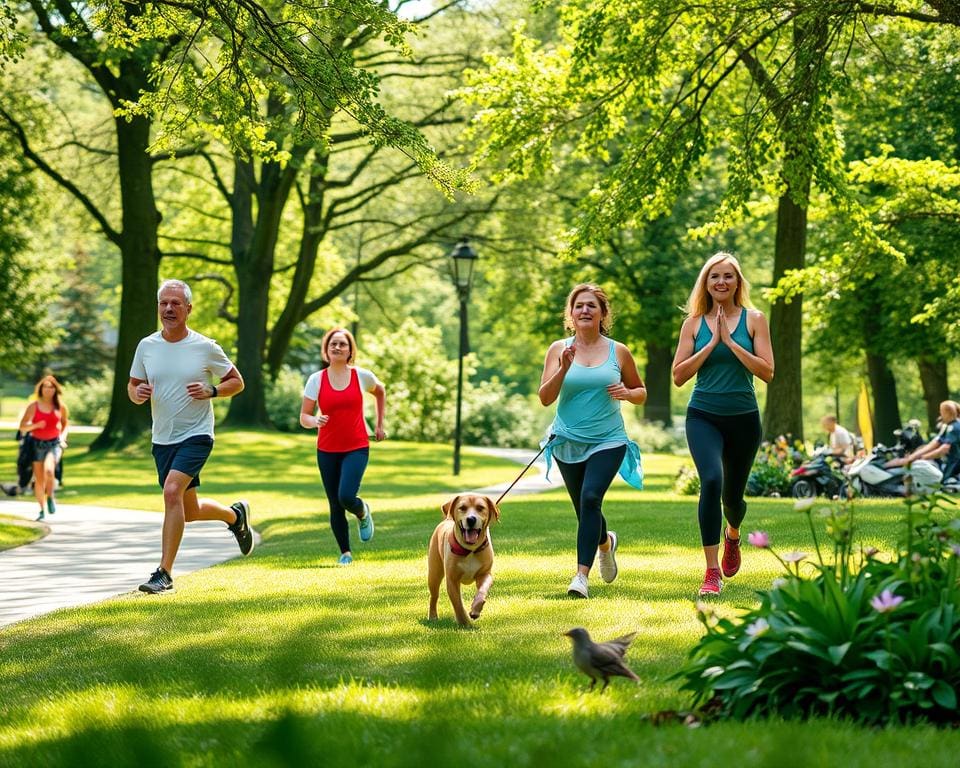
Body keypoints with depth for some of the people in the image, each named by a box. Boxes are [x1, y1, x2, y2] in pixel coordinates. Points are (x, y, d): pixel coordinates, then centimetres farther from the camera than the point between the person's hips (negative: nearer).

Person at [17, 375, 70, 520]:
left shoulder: (60, 407, 1)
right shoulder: (33, 406, -2)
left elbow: (66, 423, 18)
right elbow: (22, 426, 0)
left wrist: (63, 436, 2)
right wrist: (36, 425, -18)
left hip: (54, 443, -1)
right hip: (37, 443, 1)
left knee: (49, 470, -27)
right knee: (39, 479, 4)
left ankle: (50, 497, -3)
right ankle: (42, 510, 18)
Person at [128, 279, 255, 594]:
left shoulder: (205, 347, -6)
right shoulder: (146, 346, 2)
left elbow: (237, 382, 4)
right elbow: (132, 386, 13)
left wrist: (211, 391, -15)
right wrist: (138, 393, -12)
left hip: (196, 435, -5)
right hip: (162, 439, 5)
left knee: (172, 491, -26)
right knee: (189, 511, 13)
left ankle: (165, 573, -21)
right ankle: (235, 515, 46)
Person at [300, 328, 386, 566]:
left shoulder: (362, 376, -3)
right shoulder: (316, 380, -3)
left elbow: (380, 391, 19)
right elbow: (304, 417, -2)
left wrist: (379, 425, 18)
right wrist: (315, 421, -25)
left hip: (357, 448, -1)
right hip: (327, 451, 1)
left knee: (346, 497, -20)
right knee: (335, 506, 3)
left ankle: (363, 513, 15)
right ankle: (345, 553, 19)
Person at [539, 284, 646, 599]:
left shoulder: (618, 352, 1)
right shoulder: (559, 349, 0)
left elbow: (641, 393, 13)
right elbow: (545, 398, -7)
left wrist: (627, 393, -10)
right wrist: (564, 368, -22)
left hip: (608, 441, -2)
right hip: (568, 442, 2)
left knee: (590, 498, -23)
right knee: (584, 508, 13)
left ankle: (582, 574, -23)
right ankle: (605, 542, 48)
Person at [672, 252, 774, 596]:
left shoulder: (753, 320, 0)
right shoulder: (694, 323, 3)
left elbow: (767, 372, -8)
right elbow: (678, 375, -2)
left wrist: (730, 341, -14)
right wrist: (712, 343, -10)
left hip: (743, 417, 1)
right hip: (703, 416, -1)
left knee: (732, 495, 13)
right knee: (711, 480, -25)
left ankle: (733, 535, 52)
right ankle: (712, 573, -22)